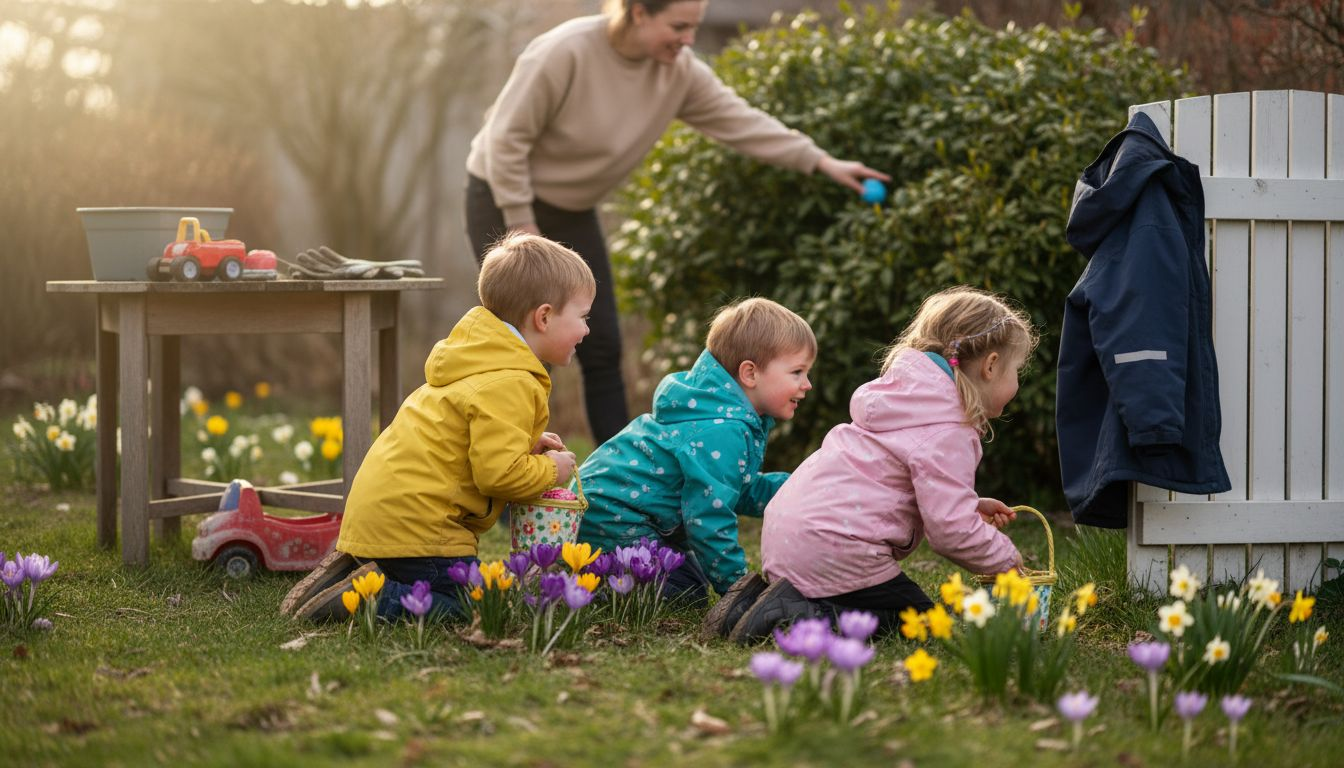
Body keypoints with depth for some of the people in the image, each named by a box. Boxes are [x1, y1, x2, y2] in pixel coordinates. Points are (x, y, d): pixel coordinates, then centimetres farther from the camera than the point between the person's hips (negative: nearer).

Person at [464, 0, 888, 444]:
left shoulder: (679, 71, -8)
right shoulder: (566, 52, -27)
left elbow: (740, 121, -7)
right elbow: (508, 137, -22)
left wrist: (822, 162, -13)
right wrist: (522, 225, -20)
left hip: (572, 212, 7)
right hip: (506, 198, -6)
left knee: (602, 348, 2)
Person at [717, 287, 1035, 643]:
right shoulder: (948, 433, -13)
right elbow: (950, 529, -16)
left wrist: (970, 506, 22)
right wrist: (1006, 558, 1)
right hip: (831, 550, -10)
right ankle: (794, 615, -16)